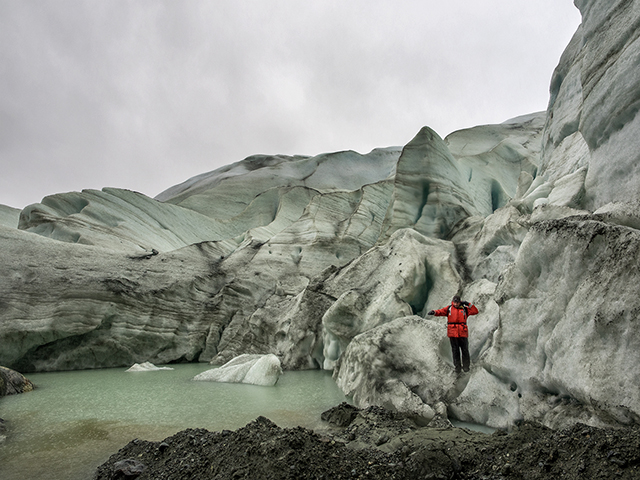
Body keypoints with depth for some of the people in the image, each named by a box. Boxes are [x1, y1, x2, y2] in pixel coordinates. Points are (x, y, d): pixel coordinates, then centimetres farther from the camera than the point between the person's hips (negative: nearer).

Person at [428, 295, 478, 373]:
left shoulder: (464, 309, 7)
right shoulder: (449, 308, 5)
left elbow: (475, 311, 4)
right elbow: (441, 311, -9)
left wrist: (468, 304, -6)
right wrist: (434, 312, -29)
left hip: (463, 333, 0)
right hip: (452, 333, 0)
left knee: (464, 349, 6)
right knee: (455, 350, 6)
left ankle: (466, 366, 20)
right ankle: (457, 366, 15)